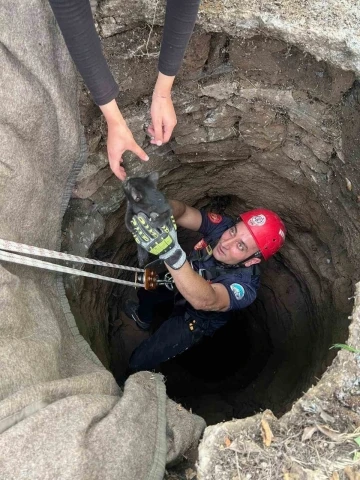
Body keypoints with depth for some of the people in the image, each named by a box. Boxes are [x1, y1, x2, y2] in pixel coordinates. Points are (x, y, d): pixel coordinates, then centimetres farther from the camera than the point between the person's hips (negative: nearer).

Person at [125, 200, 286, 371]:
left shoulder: (244, 286, -42)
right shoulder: (223, 226, -29)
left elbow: (204, 300, -60)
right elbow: (182, 212, -36)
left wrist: (170, 252, -75)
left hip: (193, 319, -5)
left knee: (139, 361, -1)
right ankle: (143, 318, 60)